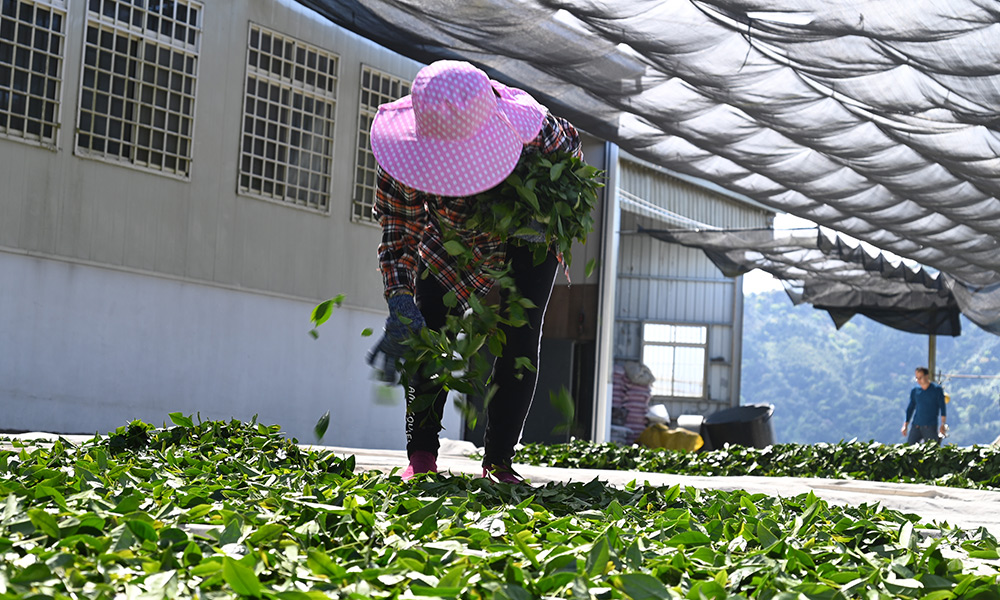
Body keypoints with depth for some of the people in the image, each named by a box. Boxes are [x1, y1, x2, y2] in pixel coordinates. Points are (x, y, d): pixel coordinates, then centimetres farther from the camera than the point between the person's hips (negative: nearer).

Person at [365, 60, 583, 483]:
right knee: (428, 332, -14)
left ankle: (498, 462, -7)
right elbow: (398, 234, -27)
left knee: (519, 339, -14)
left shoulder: (530, 126, -38)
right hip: (449, 235, 1)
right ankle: (421, 457, -8)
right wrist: (401, 306, -39)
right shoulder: (406, 151, -35)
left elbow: (569, 148, -12)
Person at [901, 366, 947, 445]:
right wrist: (905, 425, 10)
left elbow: (942, 407, 1)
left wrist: (942, 424, -6)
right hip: (915, 426, 3)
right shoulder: (915, 390, 8)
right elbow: (910, 408, 15)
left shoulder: (937, 389, -1)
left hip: (930, 427, -3)